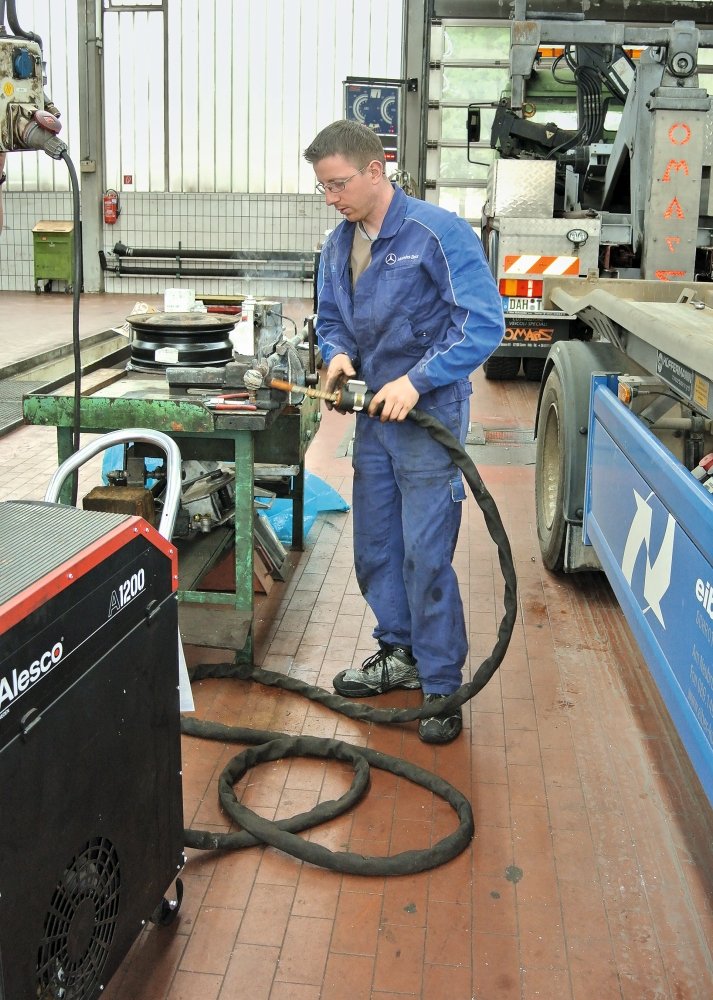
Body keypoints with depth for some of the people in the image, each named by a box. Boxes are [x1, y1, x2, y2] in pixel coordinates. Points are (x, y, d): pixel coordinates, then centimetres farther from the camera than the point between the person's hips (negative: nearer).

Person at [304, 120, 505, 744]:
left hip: (429, 413, -7)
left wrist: (416, 381, -26)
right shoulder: (339, 245, 6)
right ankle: (399, 653, 33)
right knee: (374, 547, 15)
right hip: (374, 412, 8)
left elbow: (484, 322, -19)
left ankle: (443, 685, 7)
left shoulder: (437, 232, -16)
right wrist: (338, 353, -4)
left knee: (425, 553, -7)